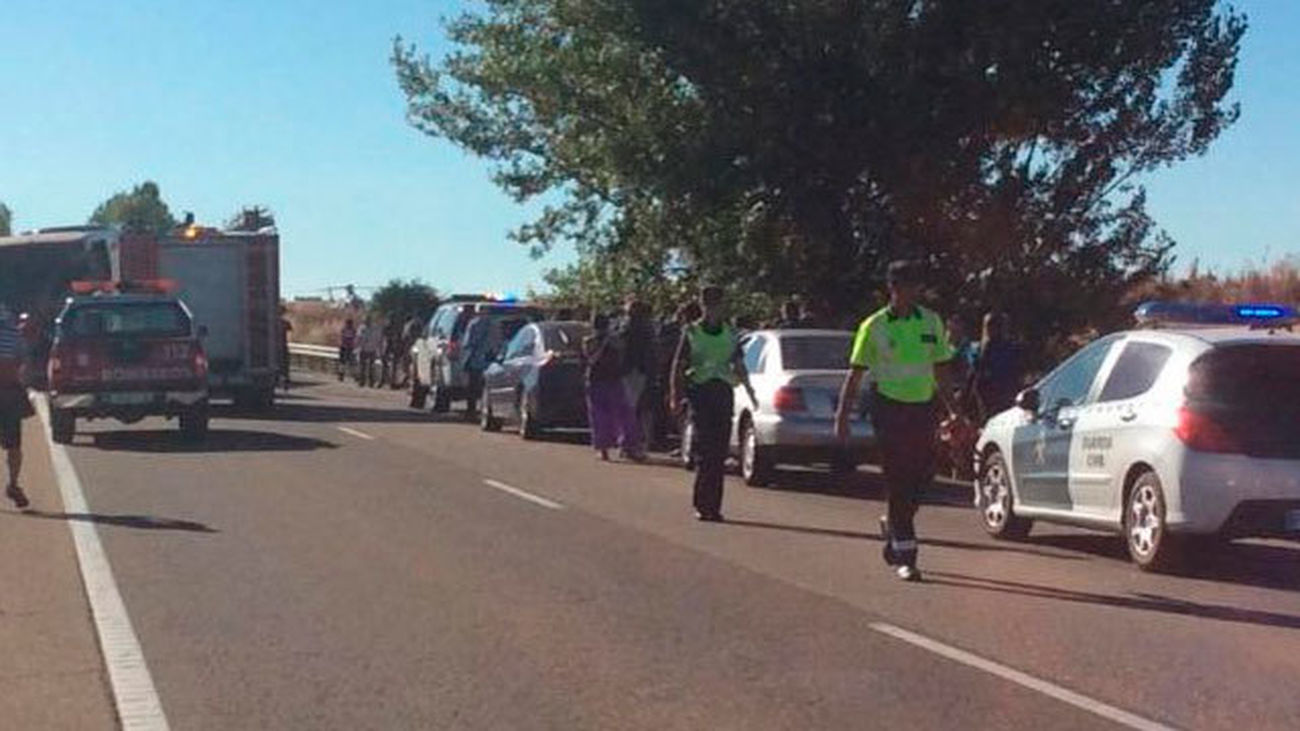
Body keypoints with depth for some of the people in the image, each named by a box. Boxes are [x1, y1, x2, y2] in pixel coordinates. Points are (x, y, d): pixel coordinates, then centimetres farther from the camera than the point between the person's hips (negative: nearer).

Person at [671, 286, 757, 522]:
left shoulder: (730, 334, 13)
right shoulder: (691, 332, 4)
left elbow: (739, 367, 19)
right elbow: (678, 367, 4)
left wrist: (749, 391, 9)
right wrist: (676, 396, -5)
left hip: (724, 392, 3)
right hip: (699, 390, -3)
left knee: (719, 451, 2)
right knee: (704, 450, -10)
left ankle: (713, 505, 7)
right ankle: (703, 505, -5)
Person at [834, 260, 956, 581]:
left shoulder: (932, 322, 8)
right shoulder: (874, 326, -3)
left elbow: (940, 371, 14)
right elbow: (855, 374, -1)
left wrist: (953, 411, 11)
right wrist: (842, 415, -7)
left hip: (923, 408, 4)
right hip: (889, 407, -4)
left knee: (923, 474, 5)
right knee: (899, 480, -5)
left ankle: (893, 525, 33)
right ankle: (905, 556, -1)